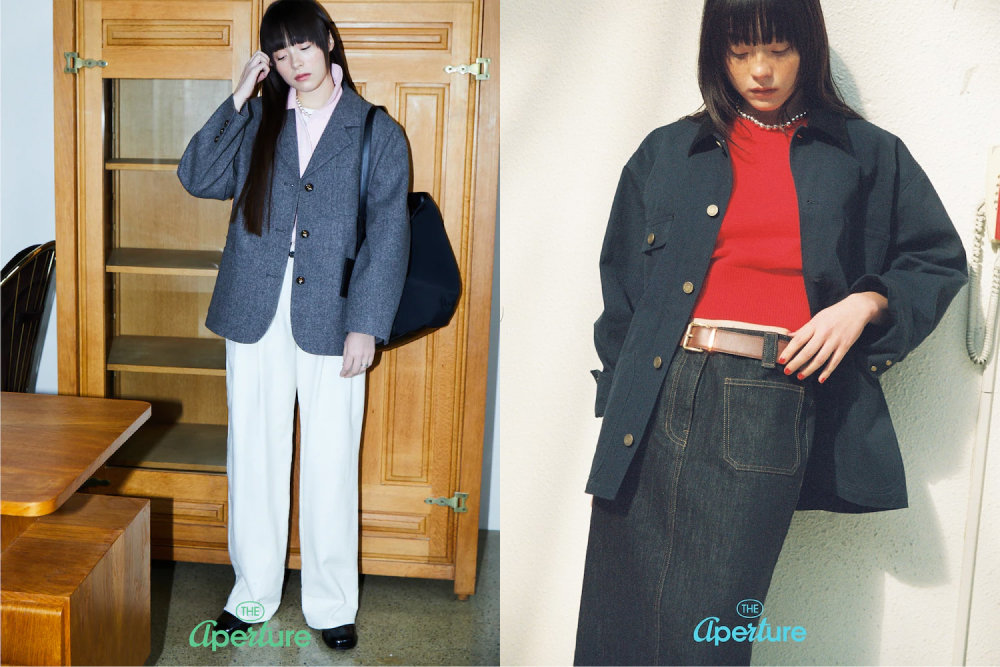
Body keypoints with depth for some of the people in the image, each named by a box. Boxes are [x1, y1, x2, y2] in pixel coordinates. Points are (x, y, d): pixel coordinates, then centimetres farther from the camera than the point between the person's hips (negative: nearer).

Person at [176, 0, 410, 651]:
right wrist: (238, 99, -5)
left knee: (331, 465, 4)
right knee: (255, 458, 11)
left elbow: (388, 235, -4)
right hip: (257, 314, 3)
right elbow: (198, 178, -1)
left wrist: (365, 324, -11)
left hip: (331, 320, -3)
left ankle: (331, 604, 20)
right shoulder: (258, 122, 11)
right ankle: (254, 592, 28)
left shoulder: (376, 131, 1)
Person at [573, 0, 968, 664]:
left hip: (771, 409, -2)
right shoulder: (667, 153, 17)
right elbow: (621, 285, 18)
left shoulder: (867, 155, 14)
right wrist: (619, 395, 8)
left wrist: (865, 303, -1)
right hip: (658, 399, 2)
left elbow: (940, 260, 18)